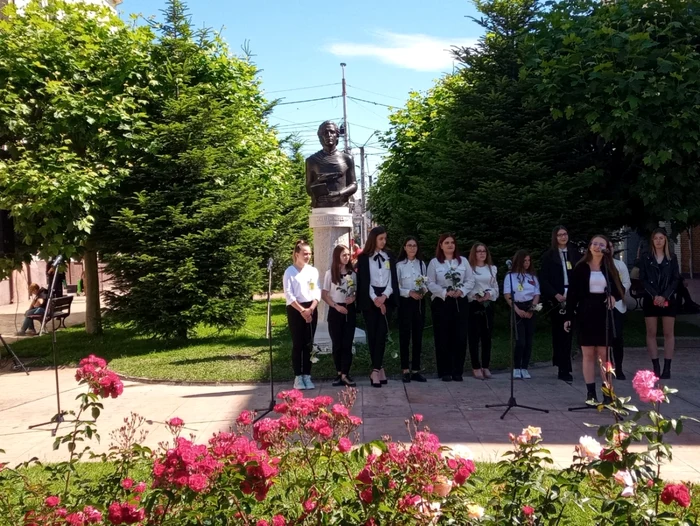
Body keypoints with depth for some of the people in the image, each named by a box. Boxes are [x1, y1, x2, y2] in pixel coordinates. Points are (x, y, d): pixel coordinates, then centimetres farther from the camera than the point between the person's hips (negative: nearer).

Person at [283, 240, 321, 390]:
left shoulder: (313, 271, 9)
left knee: (308, 344, 5)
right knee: (297, 344, -2)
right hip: (295, 310, -4)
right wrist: (302, 310, -15)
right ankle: (298, 377, 4)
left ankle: (307, 376, 12)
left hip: (311, 310, 4)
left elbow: (317, 291, 5)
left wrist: (311, 308, -10)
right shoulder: (290, 271, -4)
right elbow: (288, 294, -9)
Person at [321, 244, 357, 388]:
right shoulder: (330, 273, -3)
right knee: (337, 344, 3)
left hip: (350, 310, 2)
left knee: (347, 344, -1)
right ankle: (339, 374, 13)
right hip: (335, 311, -2)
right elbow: (324, 295, -2)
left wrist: (353, 297, -9)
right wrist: (336, 306, -12)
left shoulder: (352, 273, 5)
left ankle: (345, 374, 1)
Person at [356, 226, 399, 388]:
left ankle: (375, 370, -5)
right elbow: (364, 281, -5)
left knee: (382, 334, -5)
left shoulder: (389, 257, 11)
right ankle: (379, 368, 7)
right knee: (372, 334, 0)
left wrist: (384, 296, -9)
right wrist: (375, 299, -13)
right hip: (370, 300, -2)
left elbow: (393, 279, 6)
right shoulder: (364, 258, 1)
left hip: (386, 298, 2)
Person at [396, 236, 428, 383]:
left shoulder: (421, 264, 8)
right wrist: (409, 292, -18)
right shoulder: (399, 265, -6)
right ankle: (405, 370, 8)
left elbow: (426, 283, 11)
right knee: (405, 335, 0)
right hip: (405, 302, -4)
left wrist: (423, 291, -9)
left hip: (419, 302, 4)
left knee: (418, 336, 7)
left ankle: (416, 370, 14)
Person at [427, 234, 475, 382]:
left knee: (460, 337, 1)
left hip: (460, 302, 2)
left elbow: (470, 280, 5)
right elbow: (431, 284, -4)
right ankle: (445, 371, 6)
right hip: (441, 303, -2)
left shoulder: (463, 261, 9)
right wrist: (445, 292, -16)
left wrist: (461, 291, -12)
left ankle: (458, 371, 9)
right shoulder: (434, 262, 2)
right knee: (443, 337, 0)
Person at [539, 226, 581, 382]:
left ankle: (564, 368, 9)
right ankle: (563, 368, -1)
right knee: (559, 332, -2)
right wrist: (556, 295, -13)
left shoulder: (575, 254, 12)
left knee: (568, 332, 2)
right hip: (556, 299, -2)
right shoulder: (549, 256, 3)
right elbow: (543, 279, -2)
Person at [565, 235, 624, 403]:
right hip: (585, 313, -1)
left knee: (604, 354, 0)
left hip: (604, 314, 1)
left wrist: (614, 297, -12)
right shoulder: (580, 268, 1)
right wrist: (569, 316, -6)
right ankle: (590, 392, 6)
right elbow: (572, 293, -1)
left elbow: (619, 289, 12)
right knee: (588, 354, 2)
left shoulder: (609, 268, 7)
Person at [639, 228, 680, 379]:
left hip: (668, 299, 0)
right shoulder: (646, 258, 4)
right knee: (651, 333, -1)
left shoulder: (672, 258, 7)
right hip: (650, 299, 0)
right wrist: (654, 296, -13)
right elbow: (643, 279, -1)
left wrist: (665, 296, -11)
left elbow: (676, 279, 2)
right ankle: (656, 367, 4)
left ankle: (667, 368, 1)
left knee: (668, 334, -1)